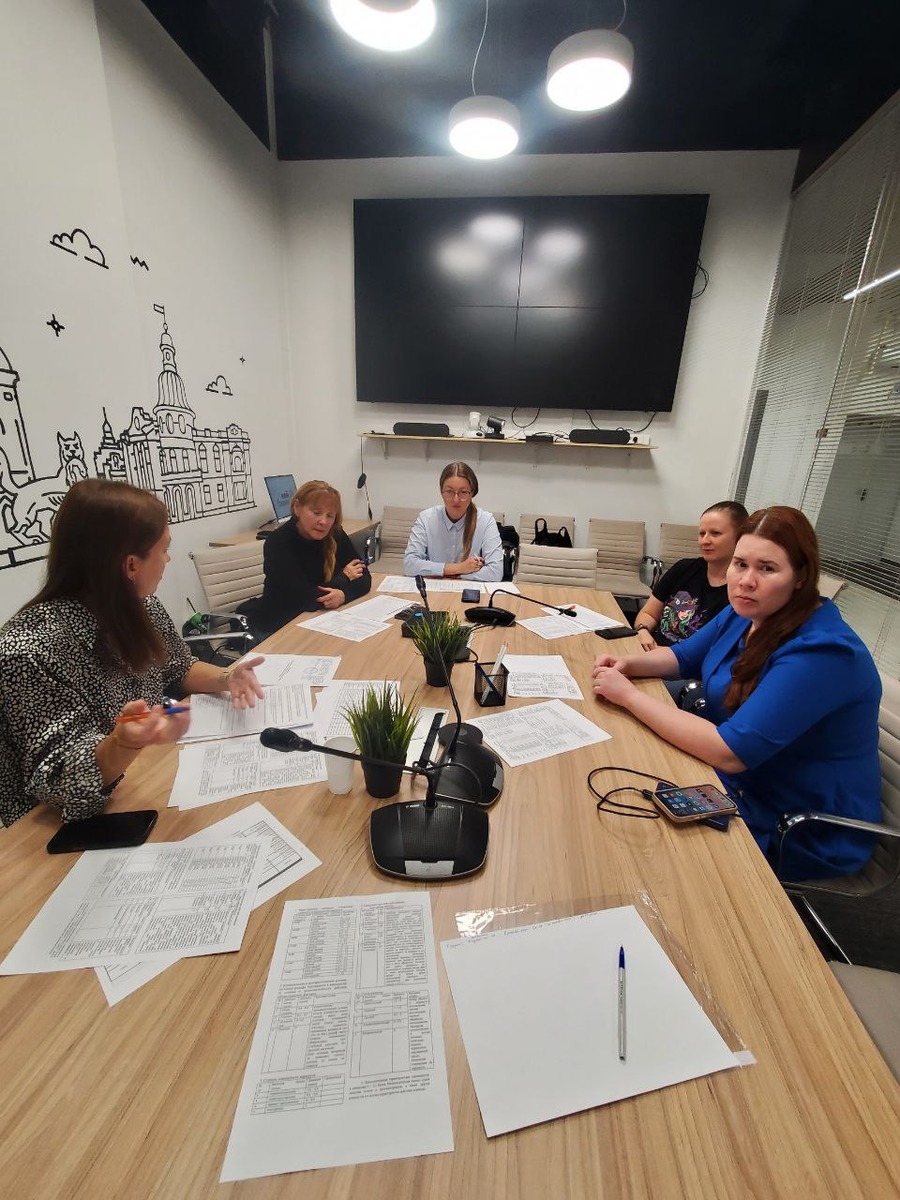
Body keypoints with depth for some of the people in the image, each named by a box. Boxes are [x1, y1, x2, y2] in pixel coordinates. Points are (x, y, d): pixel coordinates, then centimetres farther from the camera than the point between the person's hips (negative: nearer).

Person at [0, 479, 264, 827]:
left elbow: (179, 670, 8)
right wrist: (124, 743, -45)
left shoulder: (140, 607, -6)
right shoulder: (30, 650, -27)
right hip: (77, 825, -6)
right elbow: (59, 780, -24)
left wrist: (224, 677, -12)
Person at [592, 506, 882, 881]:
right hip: (742, 783, 7)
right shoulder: (745, 614, -5)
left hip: (804, 833, -7)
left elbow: (730, 752, -35)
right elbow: (682, 655, 8)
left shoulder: (822, 652, -31)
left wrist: (629, 695, -30)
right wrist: (627, 664, -12)